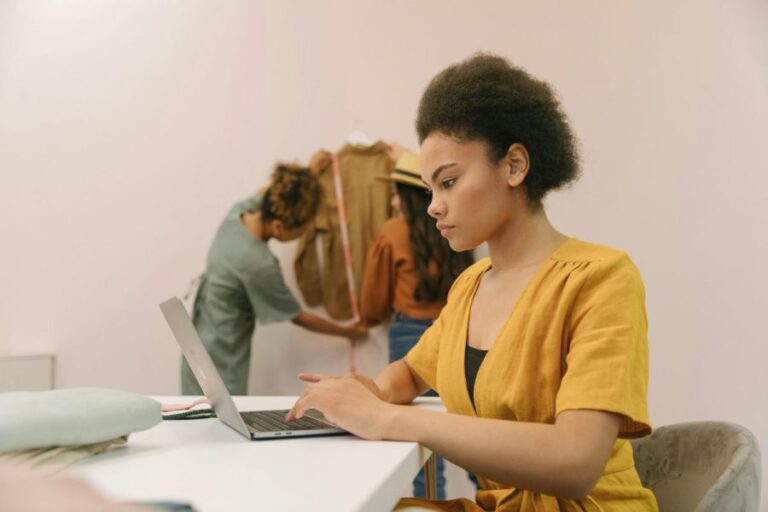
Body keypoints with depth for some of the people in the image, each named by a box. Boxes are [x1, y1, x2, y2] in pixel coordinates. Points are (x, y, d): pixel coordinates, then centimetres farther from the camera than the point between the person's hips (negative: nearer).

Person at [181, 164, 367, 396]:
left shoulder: (240, 210, -11)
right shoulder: (259, 263, -29)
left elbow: (271, 194, 16)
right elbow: (297, 317, -11)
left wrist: (308, 175, 9)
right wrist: (347, 332, 2)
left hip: (203, 343, 8)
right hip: (220, 358, -8)